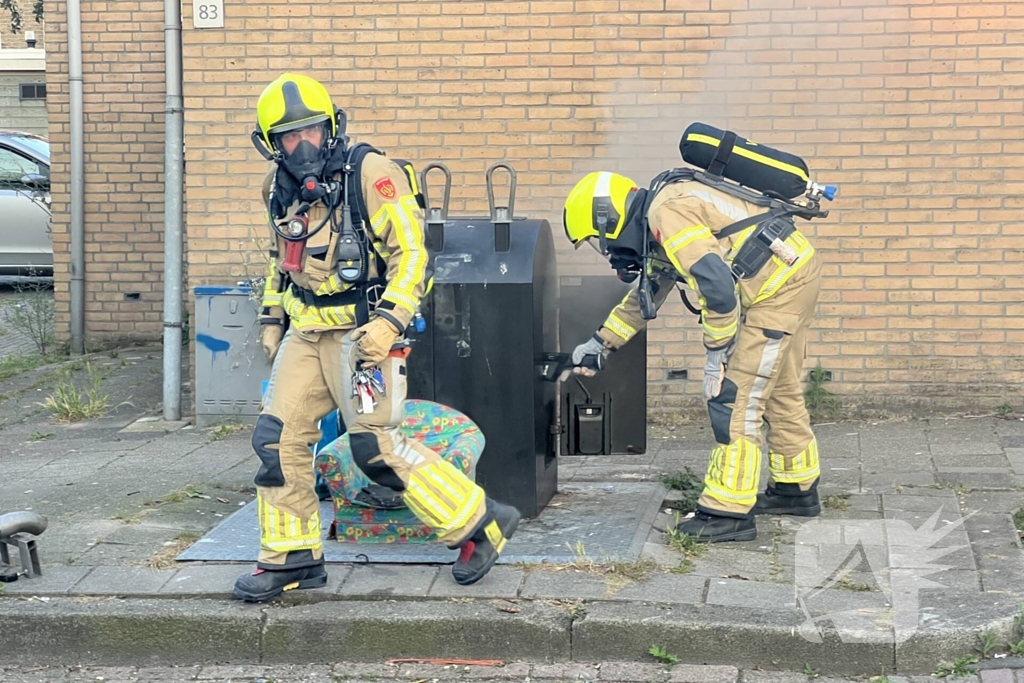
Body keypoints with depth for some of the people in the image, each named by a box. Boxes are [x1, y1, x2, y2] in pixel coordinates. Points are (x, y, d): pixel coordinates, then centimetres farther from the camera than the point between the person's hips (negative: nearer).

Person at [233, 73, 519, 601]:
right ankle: (290, 557, 15)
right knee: (276, 437, 2)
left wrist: (388, 321, -24)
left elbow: (411, 254, -16)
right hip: (305, 332, 7)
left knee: (376, 447, -10)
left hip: (362, 332, -7)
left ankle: (480, 523, 4)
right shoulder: (279, 188, 9)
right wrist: (271, 320, 23)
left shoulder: (370, 175, -14)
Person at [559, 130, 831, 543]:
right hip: (795, 275, 10)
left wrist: (716, 353, -15)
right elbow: (646, 296, 29)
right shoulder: (657, 219, 15)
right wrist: (599, 346, 32)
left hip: (779, 283, -10)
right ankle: (797, 489, 34)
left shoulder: (667, 213, -17)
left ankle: (729, 512, -4)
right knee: (778, 390, 21)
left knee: (733, 397, -7)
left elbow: (717, 286, -26)